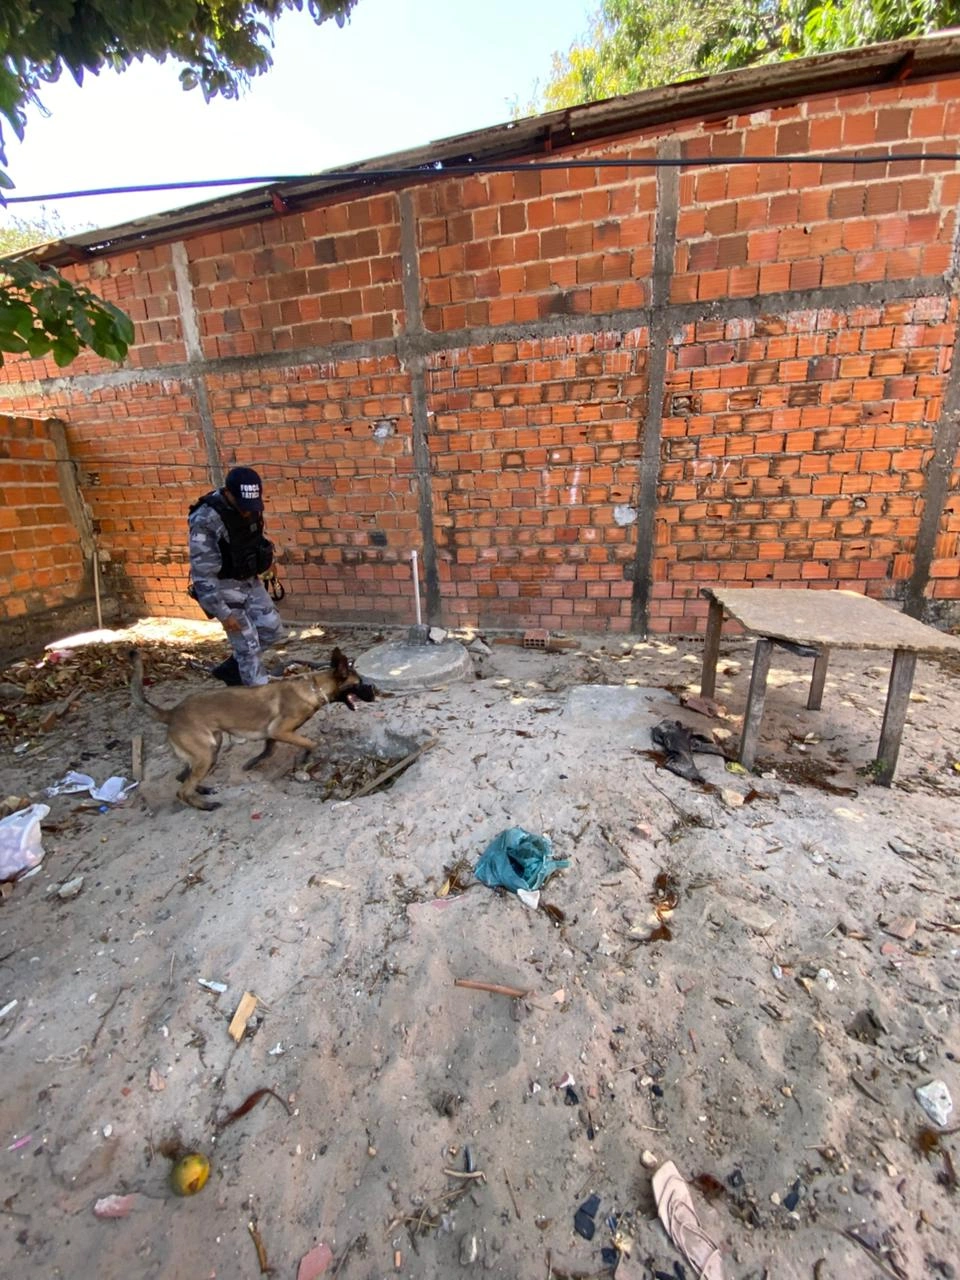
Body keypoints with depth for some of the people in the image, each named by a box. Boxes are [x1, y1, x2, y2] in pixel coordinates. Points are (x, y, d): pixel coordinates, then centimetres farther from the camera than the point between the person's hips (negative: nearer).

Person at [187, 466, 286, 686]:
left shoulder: (249, 507, -6)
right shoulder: (206, 521, -27)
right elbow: (202, 575, -25)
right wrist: (223, 612, -23)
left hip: (250, 581, 7)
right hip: (224, 587, -7)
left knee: (273, 630, 10)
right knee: (248, 646, -5)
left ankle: (231, 668, 29)